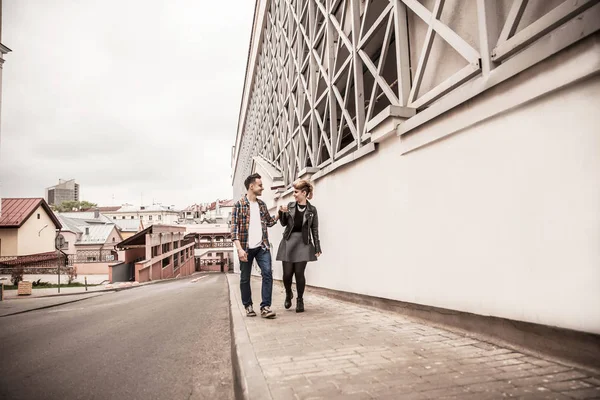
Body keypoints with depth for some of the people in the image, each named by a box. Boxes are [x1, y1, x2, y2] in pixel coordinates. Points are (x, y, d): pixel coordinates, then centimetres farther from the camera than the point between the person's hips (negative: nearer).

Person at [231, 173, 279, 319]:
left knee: (267, 273, -9)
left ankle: (265, 307, -3)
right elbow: (234, 227, -10)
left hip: (262, 247, 4)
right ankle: (248, 306, 25)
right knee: (245, 278, 7)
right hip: (246, 248, -4)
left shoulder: (262, 204, 11)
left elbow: (269, 222, 22)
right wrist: (239, 249, -19)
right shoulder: (239, 204, -5)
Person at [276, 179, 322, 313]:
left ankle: (300, 300, 16)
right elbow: (284, 223, 11)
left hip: (303, 243, -2)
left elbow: (315, 230, 3)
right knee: (287, 273, 0)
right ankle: (288, 294, 30)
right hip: (288, 242, 2)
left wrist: (317, 248, 0)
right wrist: (282, 213, -8)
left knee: (299, 273, -3)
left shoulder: (312, 209, 1)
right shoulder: (290, 206, 6)